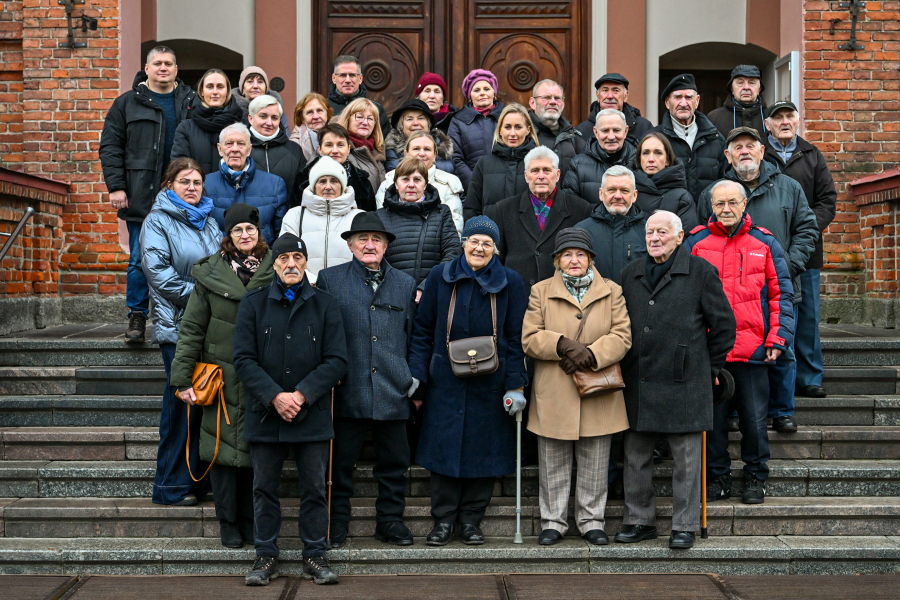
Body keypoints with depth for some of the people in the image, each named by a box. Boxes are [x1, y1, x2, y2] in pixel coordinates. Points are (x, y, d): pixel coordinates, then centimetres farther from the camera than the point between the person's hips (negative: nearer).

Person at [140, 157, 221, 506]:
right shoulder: (158, 221, 2)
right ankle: (172, 486, 3)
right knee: (182, 402, -6)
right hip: (177, 324, -6)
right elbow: (158, 271, -9)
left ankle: (199, 480, 14)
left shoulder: (208, 221, 20)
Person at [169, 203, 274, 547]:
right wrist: (182, 379, -3)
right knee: (223, 451, 2)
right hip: (223, 380, -1)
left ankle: (252, 524, 20)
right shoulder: (210, 274, 1)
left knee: (256, 451, 6)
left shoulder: (274, 272, 4)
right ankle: (229, 525, 16)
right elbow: (191, 329, 2)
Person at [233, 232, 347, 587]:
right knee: (265, 488, 8)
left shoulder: (324, 305, 5)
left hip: (312, 416, 0)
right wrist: (274, 396, -14)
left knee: (314, 489, 5)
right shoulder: (253, 304, 5)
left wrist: (302, 395, -13)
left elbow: (337, 361, -1)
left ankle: (315, 555, 17)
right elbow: (244, 359, -2)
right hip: (265, 415, 1)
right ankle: (266, 555, 21)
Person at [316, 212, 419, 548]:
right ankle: (337, 523, 17)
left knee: (394, 462, 7)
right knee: (341, 462, 4)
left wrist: (415, 380, 11)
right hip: (347, 391, -2)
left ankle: (391, 520, 21)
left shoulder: (406, 284, 13)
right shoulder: (329, 280, 5)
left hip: (393, 392, 2)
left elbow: (414, 337, 17)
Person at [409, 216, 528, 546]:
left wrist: (515, 385, -5)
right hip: (445, 382, 0)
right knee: (444, 449, 2)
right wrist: (416, 376, -2)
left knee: (483, 451, 5)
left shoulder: (510, 282, 2)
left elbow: (515, 338, 1)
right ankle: (443, 519, 15)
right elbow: (423, 330, 5)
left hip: (489, 383, 0)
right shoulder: (440, 277, 3)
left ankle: (471, 519, 19)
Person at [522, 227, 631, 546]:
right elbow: (529, 338, -1)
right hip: (553, 396, 0)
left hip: (598, 394, 1)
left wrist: (591, 355, -16)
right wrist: (563, 345, -17)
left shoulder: (611, 292, 8)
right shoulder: (541, 292, 6)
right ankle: (553, 521, 18)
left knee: (595, 465, 7)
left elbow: (622, 336, -1)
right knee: (553, 464, 6)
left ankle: (592, 520, 20)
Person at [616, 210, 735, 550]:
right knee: (636, 456, 10)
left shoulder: (700, 272, -1)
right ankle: (639, 521, 22)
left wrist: (709, 367, 5)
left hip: (683, 383, -4)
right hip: (637, 384, 4)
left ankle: (684, 526, 13)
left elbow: (724, 324, 3)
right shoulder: (631, 274, 13)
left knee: (686, 459, 2)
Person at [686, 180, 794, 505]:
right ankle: (717, 477, 21)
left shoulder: (765, 243, 7)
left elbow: (781, 294, 8)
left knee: (754, 418, 5)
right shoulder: (695, 243, 6)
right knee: (712, 418, 7)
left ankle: (756, 478, 21)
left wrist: (777, 338, -1)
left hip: (752, 349, 0)